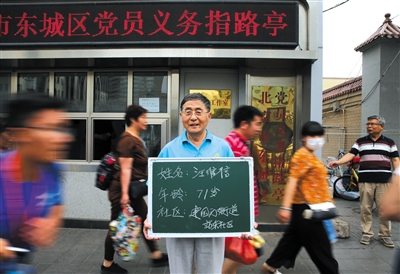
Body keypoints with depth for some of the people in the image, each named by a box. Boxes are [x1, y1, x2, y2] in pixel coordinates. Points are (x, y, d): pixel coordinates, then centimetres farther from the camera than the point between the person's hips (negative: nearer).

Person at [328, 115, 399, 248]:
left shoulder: (389, 142, 8)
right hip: (365, 180, 1)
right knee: (365, 208, 5)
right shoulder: (360, 141, 8)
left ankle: (385, 235, 17)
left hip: (384, 180, 0)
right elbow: (350, 154, -3)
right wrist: (338, 162, -21)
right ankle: (366, 233, 16)